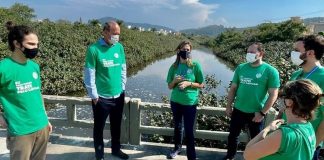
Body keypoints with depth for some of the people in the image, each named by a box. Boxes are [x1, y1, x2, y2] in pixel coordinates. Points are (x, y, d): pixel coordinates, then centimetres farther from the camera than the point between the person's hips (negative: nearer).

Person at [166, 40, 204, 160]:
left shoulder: (195, 66, -7)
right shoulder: (174, 66, 0)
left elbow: (201, 85, -3)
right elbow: (170, 86, 4)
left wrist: (188, 83, -18)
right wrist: (175, 80, -16)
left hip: (190, 103, -3)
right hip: (176, 102, 3)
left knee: (189, 131, -1)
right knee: (177, 127, 20)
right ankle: (177, 147, 41)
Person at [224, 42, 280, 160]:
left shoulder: (270, 71, -10)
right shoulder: (241, 68, 0)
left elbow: (273, 95, -10)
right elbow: (233, 88, 6)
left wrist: (262, 113, -13)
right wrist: (228, 106, 4)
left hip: (256, 113, -3)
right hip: (238, 110, 4)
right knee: (233, 135, 17)